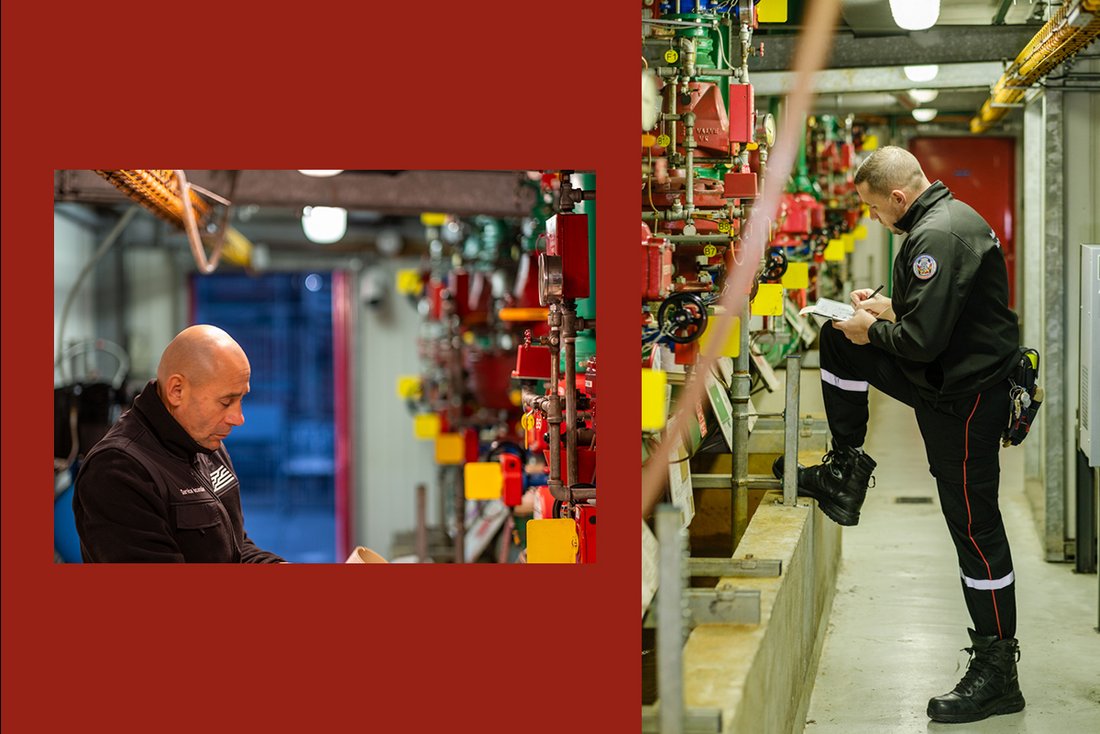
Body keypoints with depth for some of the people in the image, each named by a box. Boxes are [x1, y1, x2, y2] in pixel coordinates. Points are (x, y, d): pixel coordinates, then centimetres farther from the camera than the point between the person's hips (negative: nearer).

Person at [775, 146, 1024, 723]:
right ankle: (845, 475, 22)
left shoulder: (939, 236, -24)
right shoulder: (948, 217, 9)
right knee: (838, 341, 14)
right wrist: (889, 308, 12)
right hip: (949, 376, 11)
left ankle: (997, 673, 5)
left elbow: (924, 339, -29)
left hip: (966, 397, -11)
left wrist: (874, 331, -10)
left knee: (975, 527, -4)